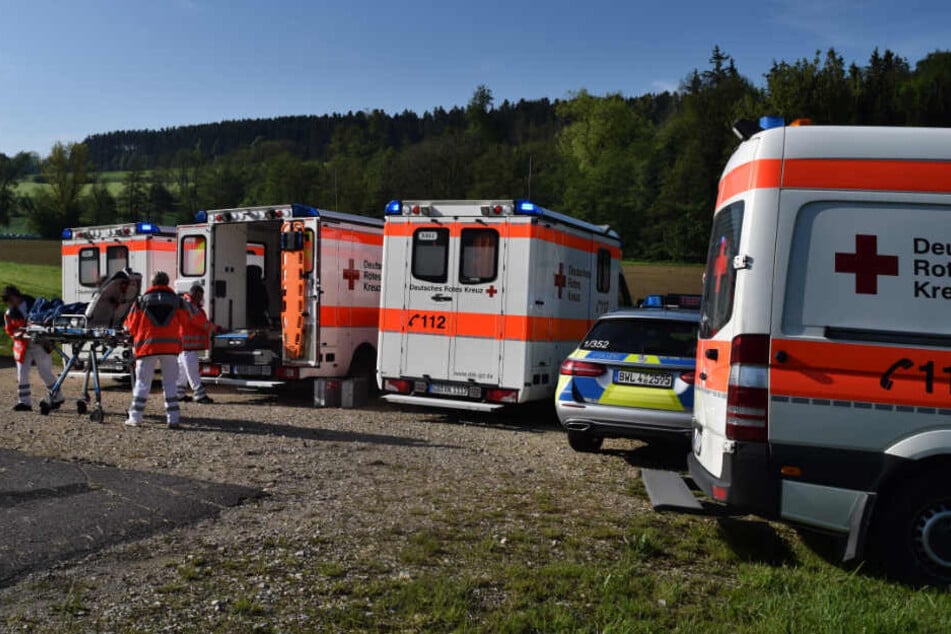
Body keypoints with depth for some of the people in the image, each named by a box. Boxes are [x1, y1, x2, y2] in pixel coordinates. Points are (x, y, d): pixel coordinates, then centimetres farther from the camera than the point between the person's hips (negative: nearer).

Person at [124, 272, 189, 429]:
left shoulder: (141, 301, 5)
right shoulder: (177, 301, 7)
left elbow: (131, 326, 7)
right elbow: (183, 323, 7)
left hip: (147, 345, -1)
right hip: (171, 346, 1)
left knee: (143, 383, 7)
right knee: (170, 384, 6)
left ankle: (135, 417, 9)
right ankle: (173, 419, 2)